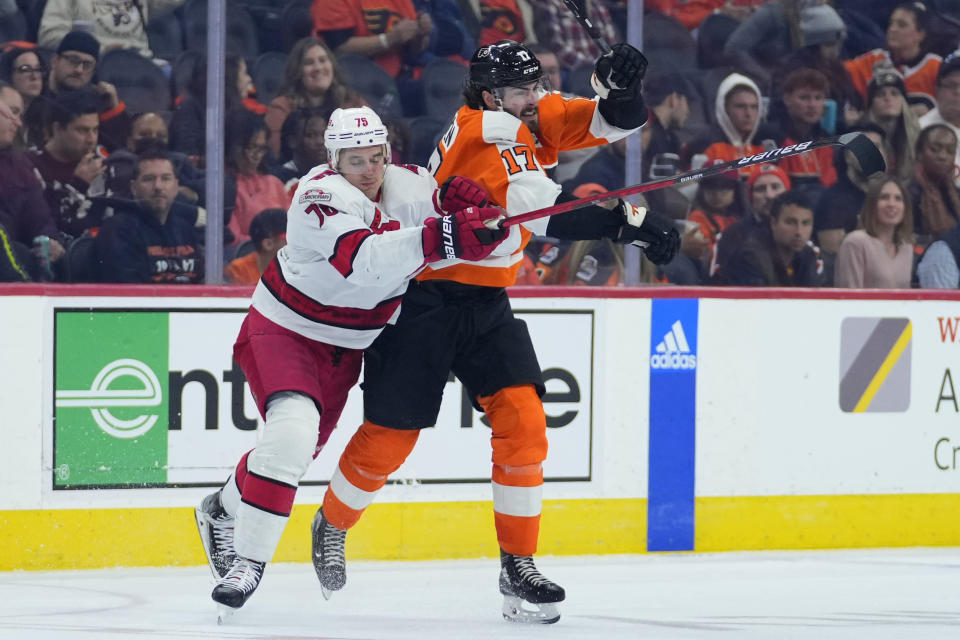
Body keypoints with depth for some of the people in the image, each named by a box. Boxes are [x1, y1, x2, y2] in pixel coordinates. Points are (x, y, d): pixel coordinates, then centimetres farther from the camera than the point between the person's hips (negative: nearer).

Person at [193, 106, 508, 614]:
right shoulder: (319, 197, -29)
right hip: (285, 328, -7)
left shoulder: (413, 186, -9)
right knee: (291, 433, -26)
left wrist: (468, 214, -27)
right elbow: (363, 260, -45)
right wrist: (439, 238, -56)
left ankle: (223, 512, 44)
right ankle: (248, 559, -18)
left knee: (305, 445, 17)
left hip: (346, 344, 7)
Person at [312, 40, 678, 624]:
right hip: (426, 302, -7)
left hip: (486, 304, 7)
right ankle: (332, 526, 29)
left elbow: (618, 121, 0)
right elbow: (543, 213, -31)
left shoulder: (536, 118, 3)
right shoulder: (477, 133, -21)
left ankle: (519, 568, -3)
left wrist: (620, 87, -23)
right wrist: (625, 220, -37)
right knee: (390, 434, 2)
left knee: (523, 421, -9)